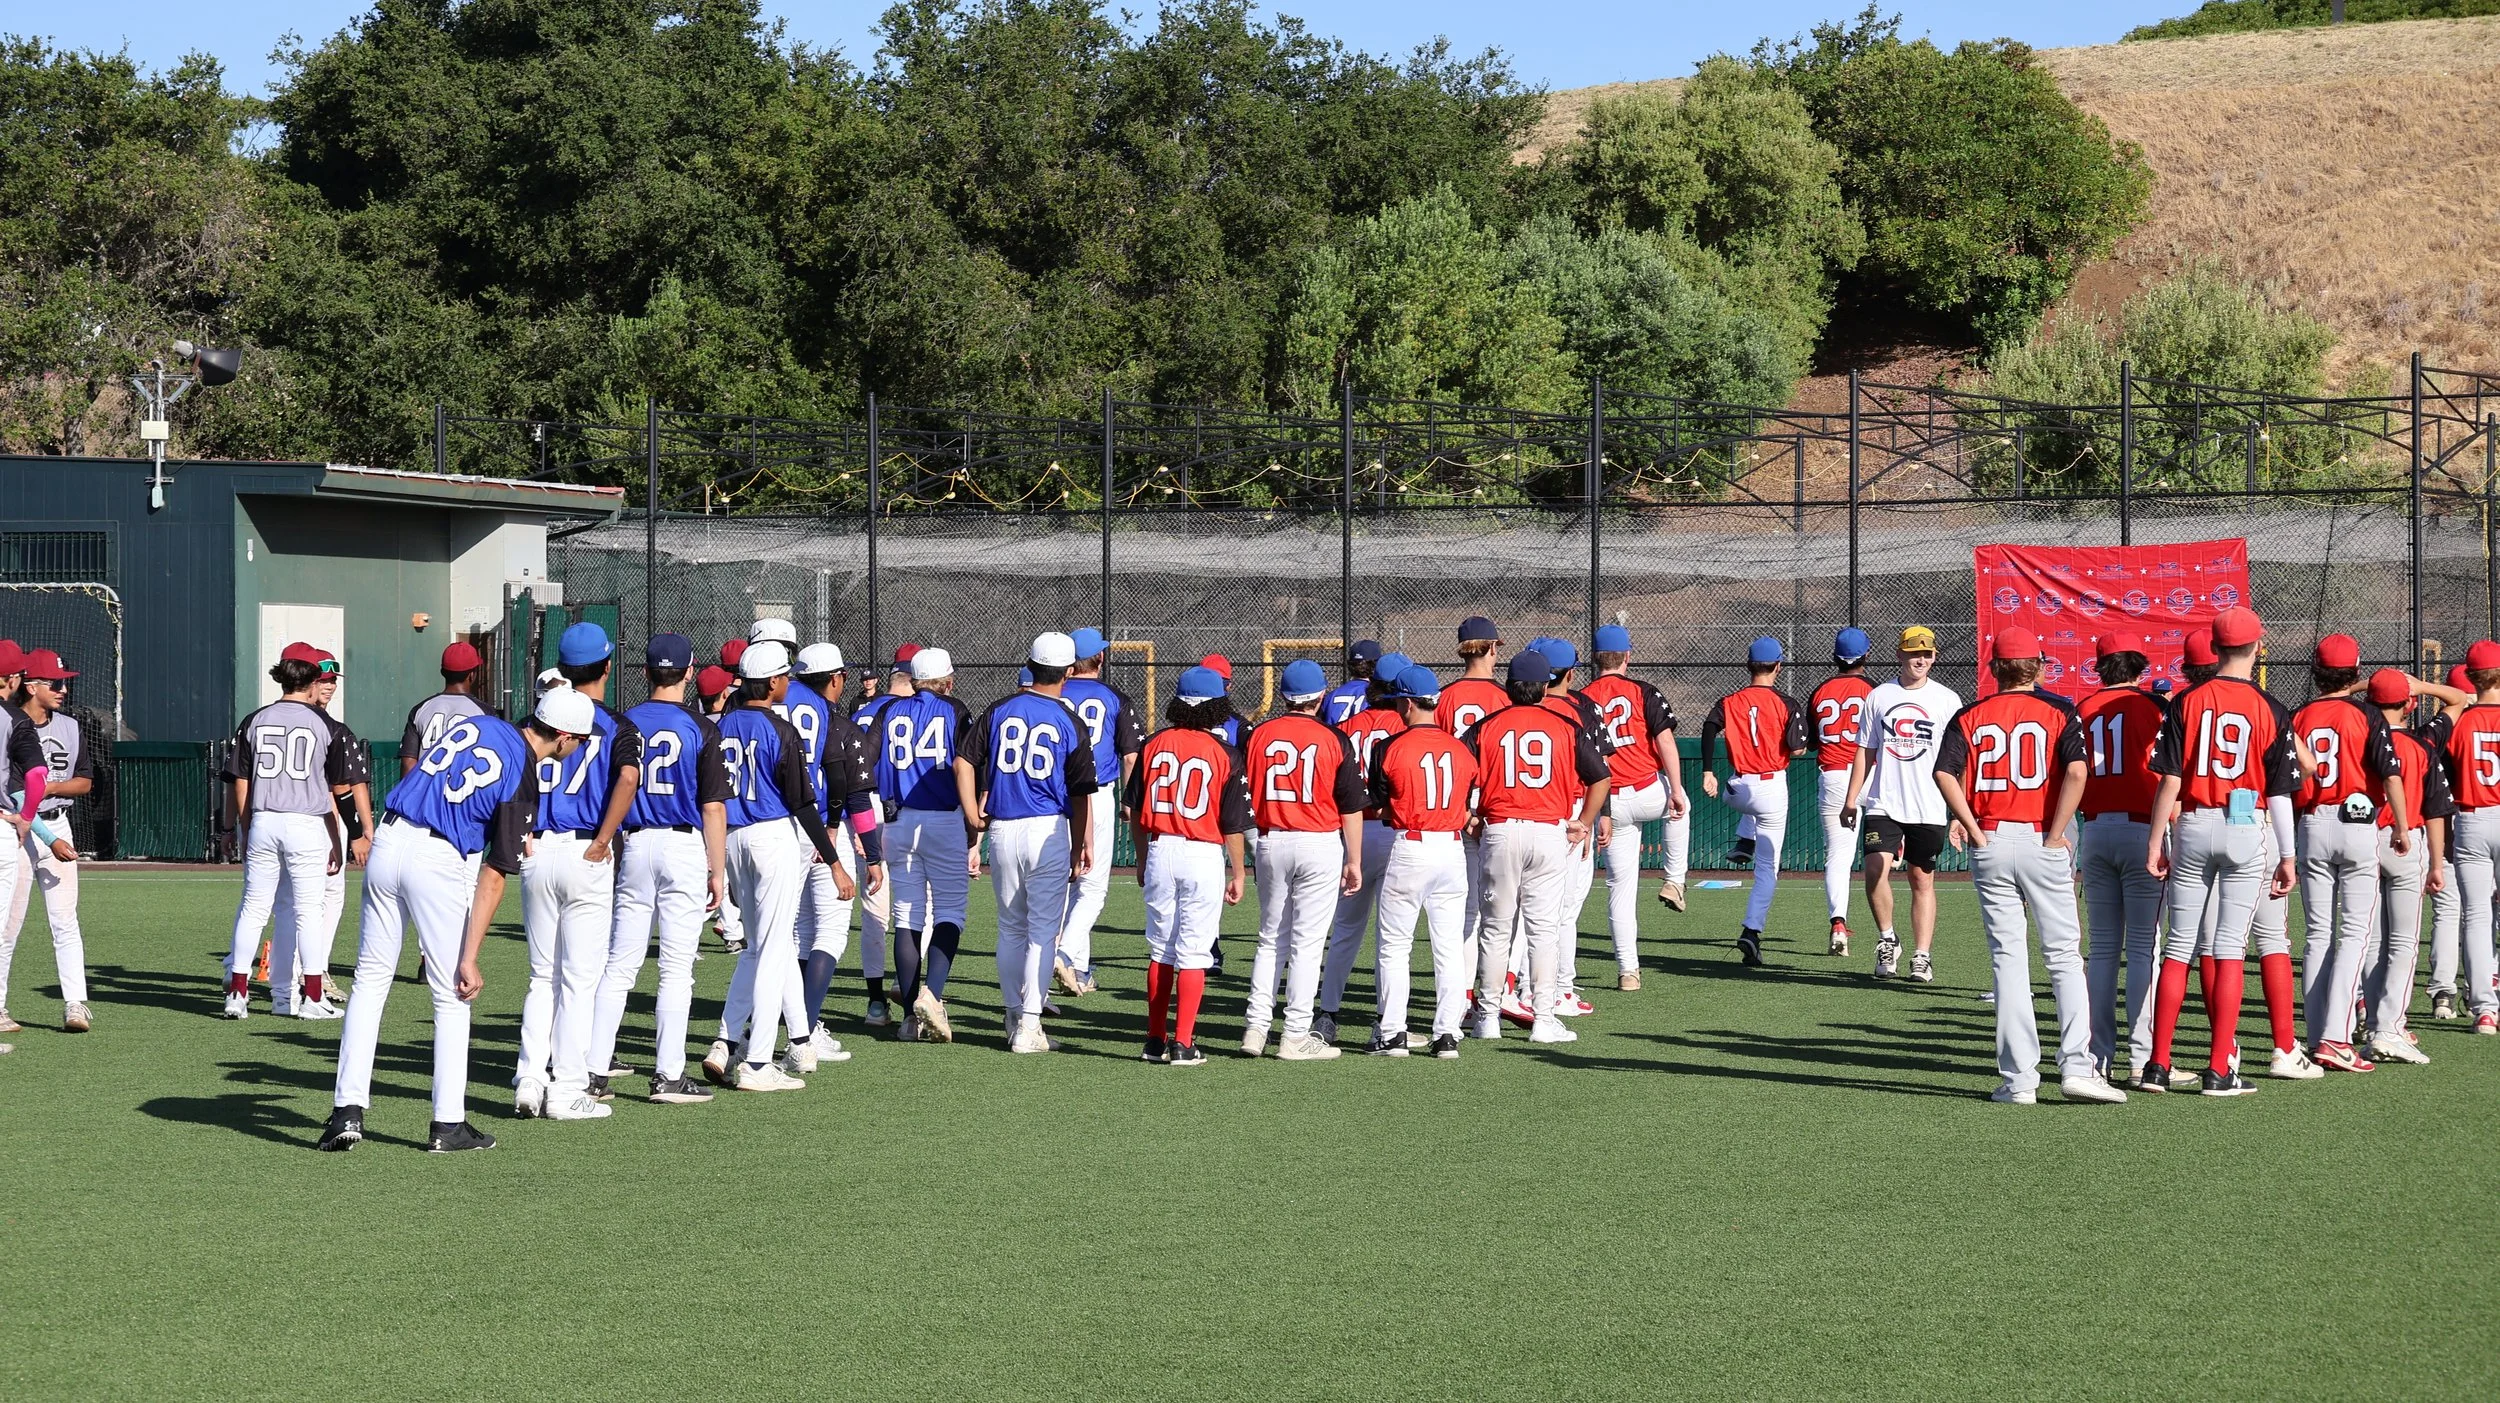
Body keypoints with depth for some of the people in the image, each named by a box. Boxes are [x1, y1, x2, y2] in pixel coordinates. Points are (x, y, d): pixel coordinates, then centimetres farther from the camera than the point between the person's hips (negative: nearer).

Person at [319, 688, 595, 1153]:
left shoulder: (480, 724, 9)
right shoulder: (522, 782, -7)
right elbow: (493, 877, -10)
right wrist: (469, 957, -10)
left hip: (387, 841, 6)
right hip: (438, 860, -6)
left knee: (370, 980, 10)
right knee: (451, 997, 6)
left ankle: (348, 1110, 4)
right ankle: (447, 1124, 6)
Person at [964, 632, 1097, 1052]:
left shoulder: (1000, 711, 4)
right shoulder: (1070, 722, -4)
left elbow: (963, 762, -1)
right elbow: (1080, 792, -2)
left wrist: (973, 814, 5)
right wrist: (1082, 843, 8)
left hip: (1002, 829, 3)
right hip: (1049, 829, -3)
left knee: (1011, 928, 15)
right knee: (1043, 930, 1)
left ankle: (1013, 1015, 20)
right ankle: (1029, 1025, -5)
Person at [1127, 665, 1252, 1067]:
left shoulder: (1154, 744, 2)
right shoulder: (1225, 754, -8)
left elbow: (1135, 810, 7)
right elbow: (1233, 824, -6)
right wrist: (1237, 874, 5)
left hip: (1159, 851, 3)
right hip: (1204, 855, -3)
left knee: (1160, 950, 14)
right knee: (1193, 953, 0)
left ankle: (1157, 1040, 20)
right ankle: (1182, 1044, -3)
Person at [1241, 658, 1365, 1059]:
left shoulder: (1258, 735, 1)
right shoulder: (1334, 740, -5)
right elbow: (1352, 807, -4)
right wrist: (1354, 861, 2)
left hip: (1271, 842, 3)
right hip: (1320, 843, -3)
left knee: (1270, 939, 14)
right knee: (1307, 943, 0)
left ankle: (1256, 1027, 8)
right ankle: (1295, 1037, 0)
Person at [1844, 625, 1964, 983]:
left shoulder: (1947, 700, 3)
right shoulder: (1879, 696, 7)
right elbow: (1865, 751, 12)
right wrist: (1851, 799, 6)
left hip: (1930, 808, -1)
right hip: (1883, 804, 1)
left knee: (1922, 880, 3)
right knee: (1875, 869, -15)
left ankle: (1922, 957, 9)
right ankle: (1886, 939, 5)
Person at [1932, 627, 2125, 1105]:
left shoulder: (1970, 717, 7)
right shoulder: (2058, 712, 2)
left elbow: (1945, 774, -8)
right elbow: (2076, 771, -15)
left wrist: (1974, 830, -4)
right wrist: (2054, 835, -9)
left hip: (1991, 845, 2)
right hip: (2042, 844, -1)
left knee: (2007, 959, 4)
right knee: (2065, 957, 5)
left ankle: (2019, 1079, 1)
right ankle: (2076, 1066, -7)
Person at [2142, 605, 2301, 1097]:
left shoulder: (2187, 702, -2)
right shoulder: (2270, 710, -4)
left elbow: (2170, 781, -4)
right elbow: (2279, 793, -3)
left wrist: (2156, 841, 2)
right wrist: (2287, 856, 3)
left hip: (2193, 830, 1)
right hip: (2246, 832, -1)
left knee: (2179, 945, 7)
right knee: (2231, 947, 1)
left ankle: (2158, 1065, 6)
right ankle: (2219, 1069, -1)